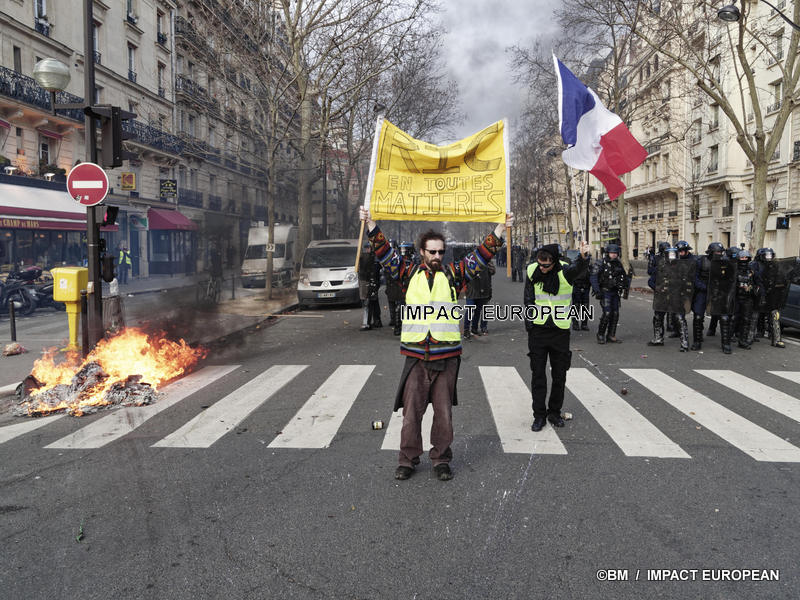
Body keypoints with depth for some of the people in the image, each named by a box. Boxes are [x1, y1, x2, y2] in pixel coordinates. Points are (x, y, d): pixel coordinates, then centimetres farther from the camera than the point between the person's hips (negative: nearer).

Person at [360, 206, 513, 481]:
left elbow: (481, 255, 6)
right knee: (411, 410, 5)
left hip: (447, 355, 0)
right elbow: (385, 253, 5)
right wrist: (371, 224, -2)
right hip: (415, 355, 0)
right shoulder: (409, 273, 7)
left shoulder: (453, 274, 7)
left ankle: (441, 459, 22)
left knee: (444, 410, 9)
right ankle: (408, 459, 19)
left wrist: (501, 228, -1)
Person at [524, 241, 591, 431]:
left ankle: (554, 412, 27)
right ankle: (539, 415, 15)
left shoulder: (565, 271, -12)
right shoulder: (532, 271, -4)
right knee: (538, 374, 5)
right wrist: (529, 323, -1)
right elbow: (529, 300, 5)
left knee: (559, 375, 10)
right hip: (538, 329, 1)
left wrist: (583, 257, -58)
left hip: (560, 330, -1)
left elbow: (578, 268, -36)